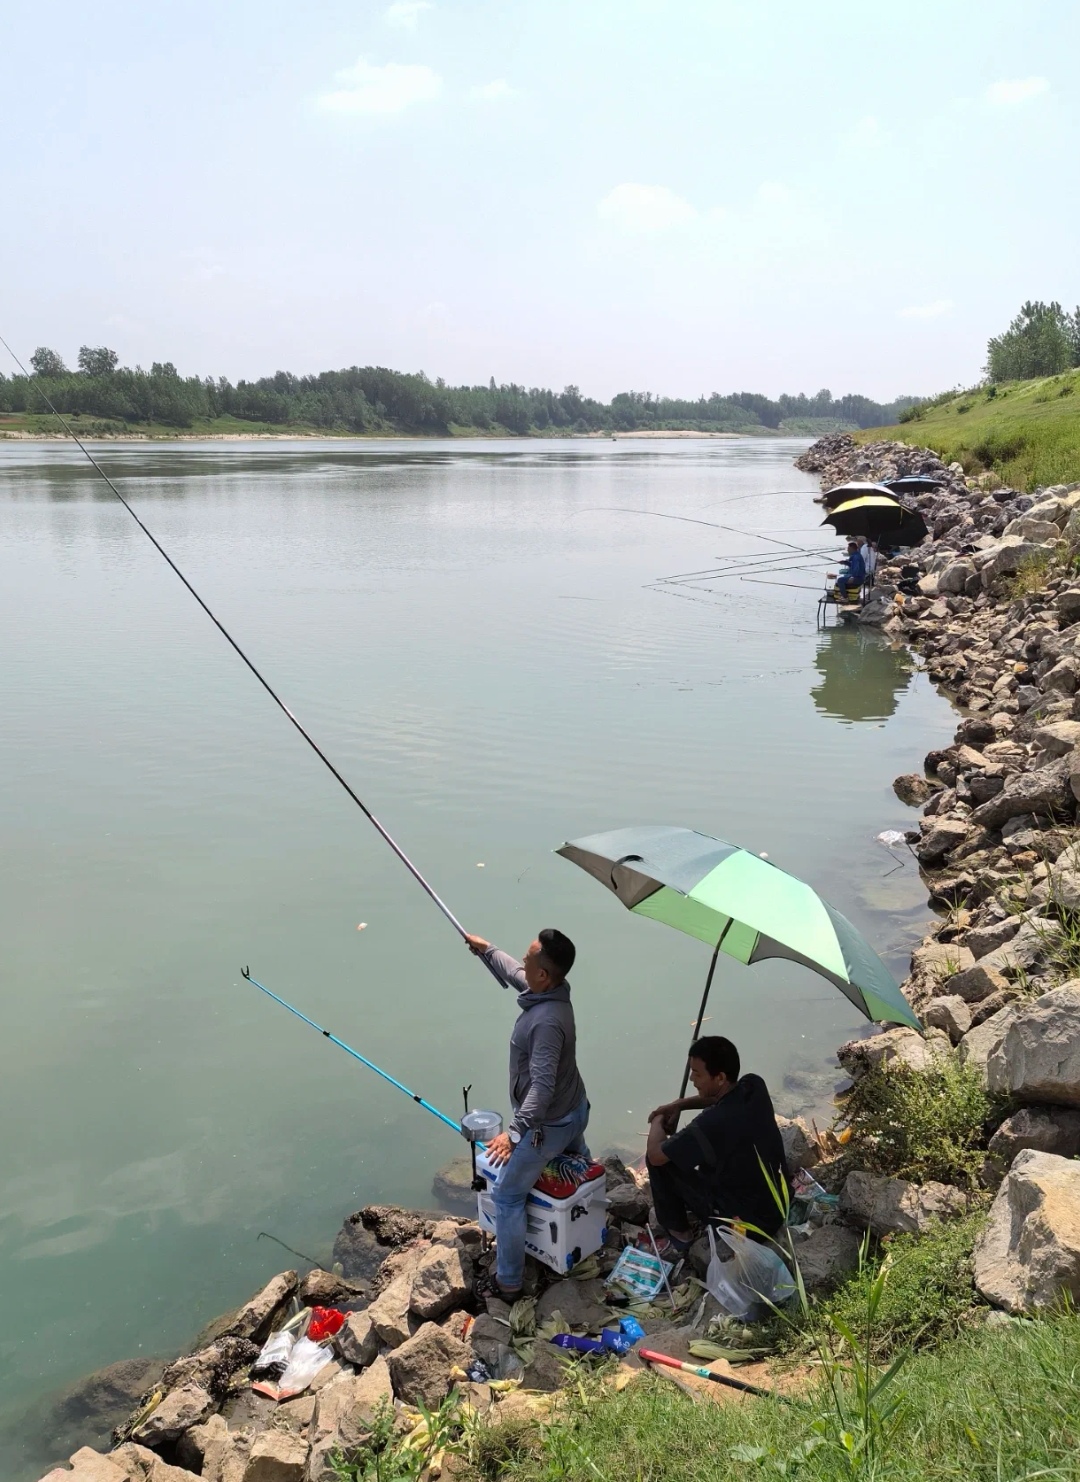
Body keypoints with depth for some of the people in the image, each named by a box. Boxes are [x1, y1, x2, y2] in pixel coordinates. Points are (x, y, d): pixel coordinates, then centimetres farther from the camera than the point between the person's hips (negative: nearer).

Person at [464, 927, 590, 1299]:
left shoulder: (546, 1021, -36)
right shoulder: (554, 990, -9)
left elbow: (542, 1085, -40)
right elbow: (515, 973, 13)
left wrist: (515, 1132, -45)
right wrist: (487, 949, 24)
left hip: (548, 1124, -10)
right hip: (575, 1110, 10)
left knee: (507, 1197, 5)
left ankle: (508, 1282, 16)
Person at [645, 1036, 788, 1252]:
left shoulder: (711, 1124, -33)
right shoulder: (754, 1086, -12)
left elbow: (655, 1154, -17)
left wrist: (657, 1123, 2)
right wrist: (679, 1105, 7)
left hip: (749, 1222, -7)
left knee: (659, 1160, -2)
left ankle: (678, 1234, 17)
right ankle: (694, 1204, 35)